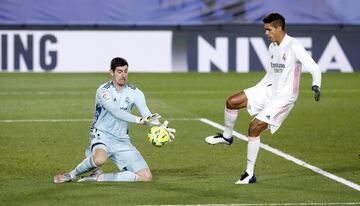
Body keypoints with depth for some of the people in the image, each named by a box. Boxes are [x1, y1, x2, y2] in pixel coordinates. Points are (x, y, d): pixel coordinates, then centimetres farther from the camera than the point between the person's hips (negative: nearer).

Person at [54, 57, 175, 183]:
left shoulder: (134, 93, 1)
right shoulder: (103, 91, -12)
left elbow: (148, 117, -9)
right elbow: (115, 111, -28)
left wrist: (161, 128, -30)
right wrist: (138, 120, -40)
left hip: (122, 141, 5)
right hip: (102, 135, -5)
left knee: (146, 177, -9)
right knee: (100, 159, -41)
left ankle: (99, 177, -2)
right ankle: (73, 174, -11)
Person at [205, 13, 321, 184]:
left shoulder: (294, 47, -18)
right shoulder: (272, 47, 8)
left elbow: (314, 68, -25)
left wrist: (316, 86, -43)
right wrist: (254, 91, 23)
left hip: (284, 98, -8)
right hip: (269, 90, 8)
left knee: (254, 127, -16)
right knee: (232, 101, -4)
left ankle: (250, 174, -7)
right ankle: (227, 136, 22)